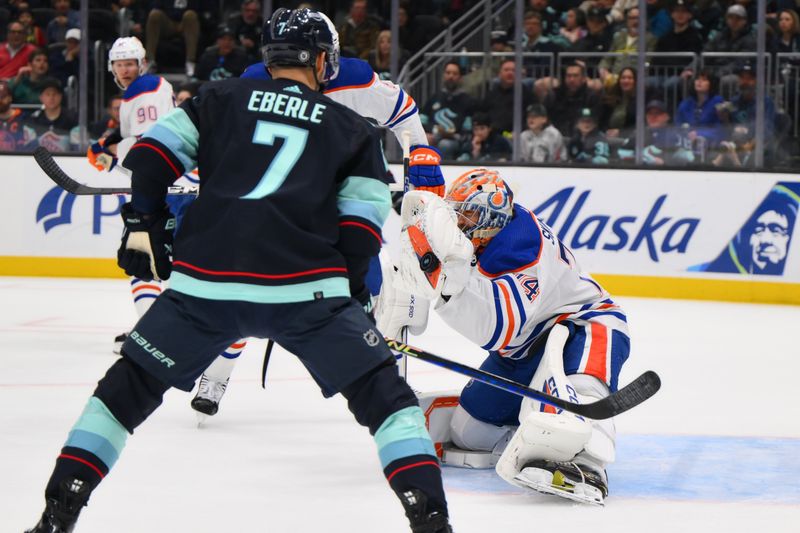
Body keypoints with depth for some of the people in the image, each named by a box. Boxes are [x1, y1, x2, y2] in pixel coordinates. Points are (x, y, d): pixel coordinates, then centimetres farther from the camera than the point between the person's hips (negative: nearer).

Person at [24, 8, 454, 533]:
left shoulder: (222, 98, 18)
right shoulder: (352, 129, 17)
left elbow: (153, 154, 9)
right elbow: (363, 218, 10)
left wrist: (144, 225, 19)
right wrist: (349, 289, 20)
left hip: (203, 284, 1)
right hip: (306, 288, -1)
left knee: (129, 386, 17)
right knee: (383, 392, 10)